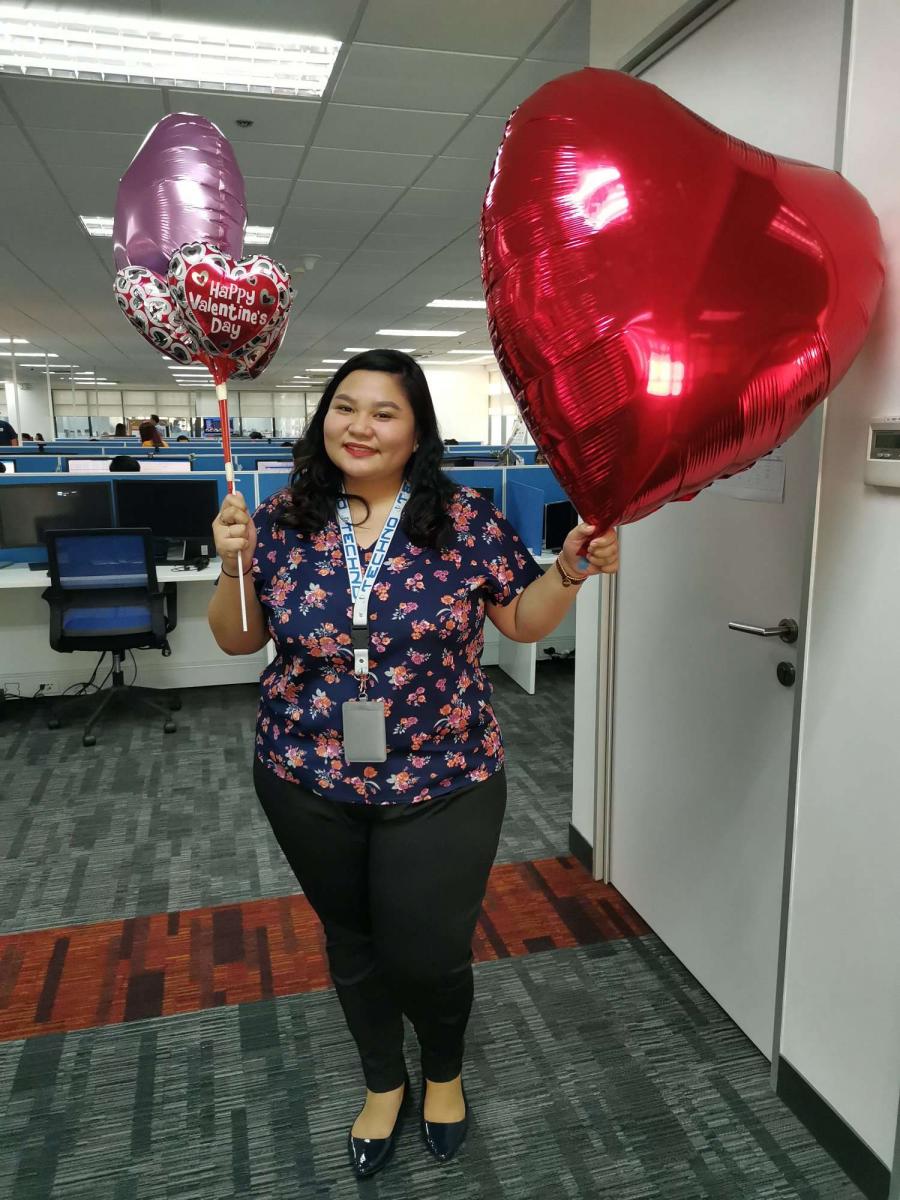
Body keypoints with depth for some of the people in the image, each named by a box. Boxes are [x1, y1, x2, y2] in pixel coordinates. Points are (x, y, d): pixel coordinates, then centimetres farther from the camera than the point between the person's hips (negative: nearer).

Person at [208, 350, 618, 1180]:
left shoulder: (466, 520, -9)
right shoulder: (282, 521, -4)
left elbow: (524, 622, -1)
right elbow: (238, 640, 3)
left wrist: (571, 569, -18)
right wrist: (235, 565, -14)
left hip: (441, 783, -2)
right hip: (309, 781, 3)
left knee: (427, 953, 7)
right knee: (352, 941, 20)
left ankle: (445, 1071, 44)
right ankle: (384, 1082, 49)